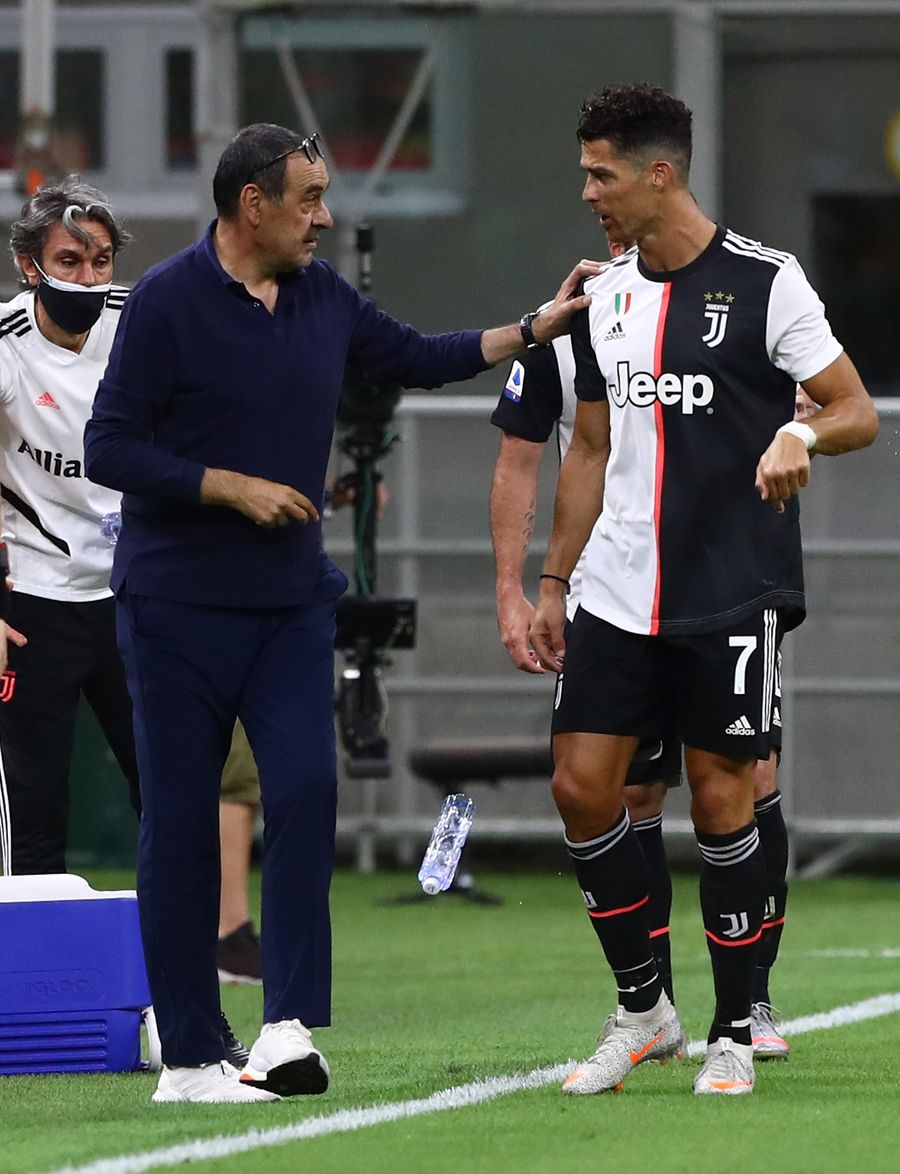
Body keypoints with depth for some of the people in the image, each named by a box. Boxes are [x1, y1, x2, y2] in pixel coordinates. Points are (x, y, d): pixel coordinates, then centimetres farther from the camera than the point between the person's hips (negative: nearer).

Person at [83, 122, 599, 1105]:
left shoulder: (321, 296, 8)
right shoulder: (165, 303, -11)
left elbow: (417, 358, 21)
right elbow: (108, 450, -12)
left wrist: (539, 327, 13)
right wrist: (237, 489, -16)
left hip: (292, 600, 5)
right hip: (179, 607, -5)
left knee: (305, 787, -12)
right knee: (180, 825, -1)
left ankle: (289, 1025, -13)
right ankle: (189, 1057, 4)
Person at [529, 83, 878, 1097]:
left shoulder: (764, 282, -7)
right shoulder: (603, 298, 11)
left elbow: (857, 413, -5)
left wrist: (801, 433, -27)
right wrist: (552, 580, 17)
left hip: (733, 595, -5)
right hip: (618, 592, 5)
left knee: (721, 795, -2)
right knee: (582, 784, -2)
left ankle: (734, 1033, 9)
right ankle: (642, 1010, 13)